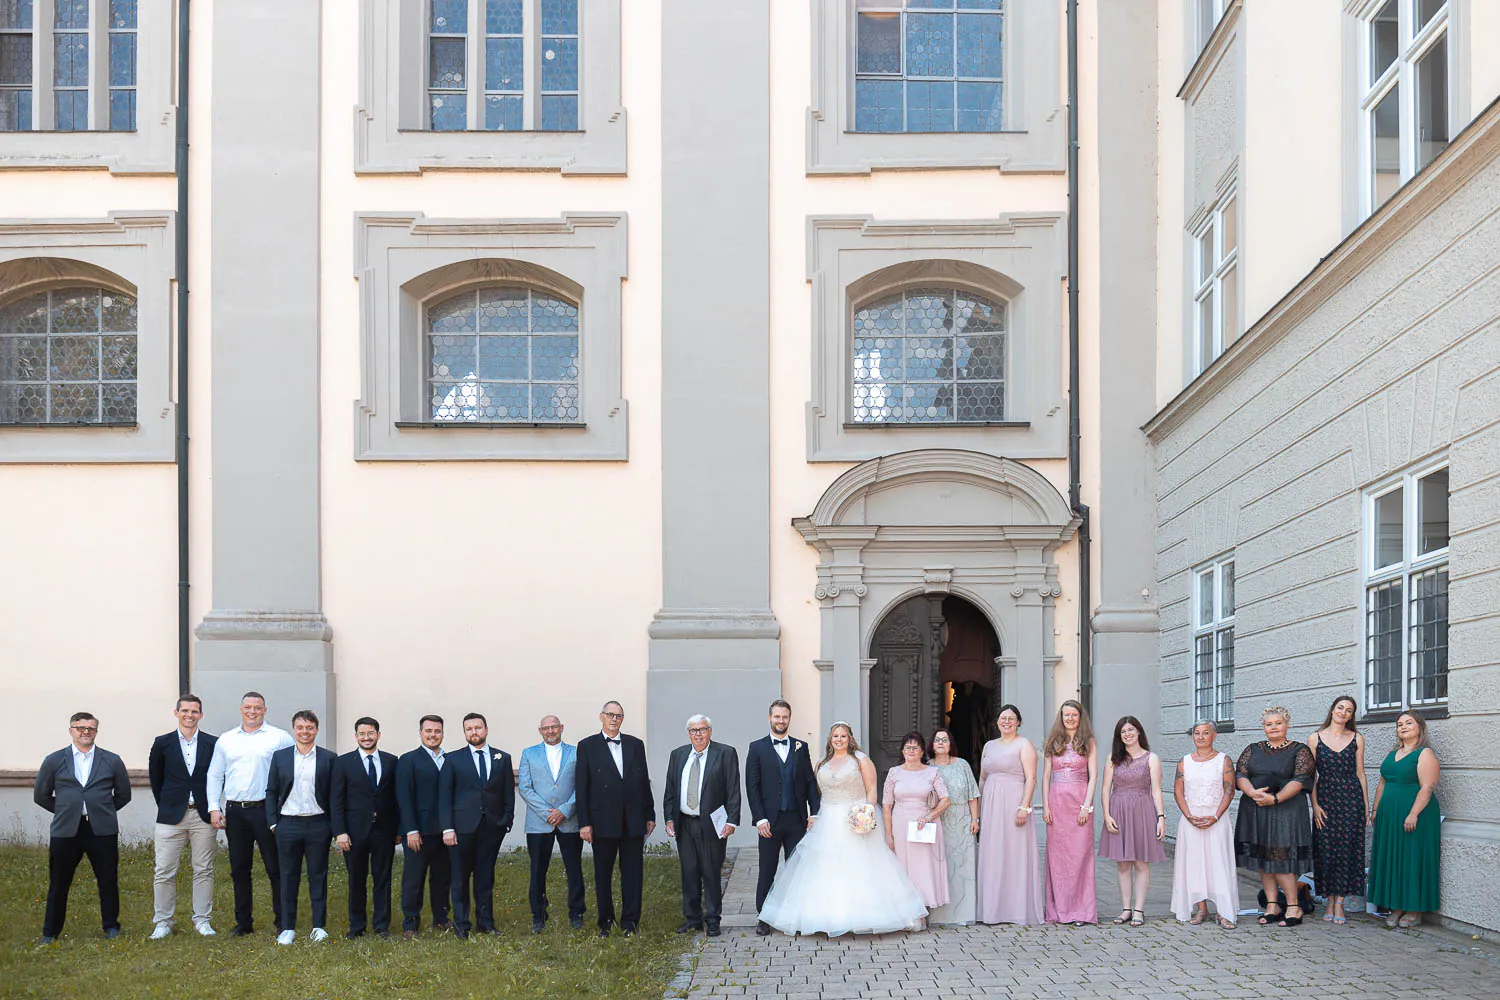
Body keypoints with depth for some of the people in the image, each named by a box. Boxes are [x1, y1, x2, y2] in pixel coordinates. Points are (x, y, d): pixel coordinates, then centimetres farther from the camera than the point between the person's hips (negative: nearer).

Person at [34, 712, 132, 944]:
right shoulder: (54, 761, 6)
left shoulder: (112, 761, 7)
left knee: (108, 881, 4)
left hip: (102, 831, 0)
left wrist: (103, 811, 8)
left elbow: (123, 794, 15)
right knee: (58, 884, 5)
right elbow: (41, 795, 13)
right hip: (65, 831, 0)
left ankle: (111, 927, 19)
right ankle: (50, 933, 16)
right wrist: (65, 811, 8)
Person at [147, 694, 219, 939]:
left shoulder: (212, 744, 4)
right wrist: (165, 806, 9)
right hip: (171, 816, -1)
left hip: (203, 815, 1)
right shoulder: (163, 743, 3)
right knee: (164, 872, 0)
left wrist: (212, 807, 7)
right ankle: (162, 922, 8)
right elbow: (155, 779, 11)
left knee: (204, 870, 5)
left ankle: (202, 919, 14)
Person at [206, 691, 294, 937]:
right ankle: (243, 922, 18)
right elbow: (214, 775, 14)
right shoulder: (226, 740, 11)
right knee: (239, 870, 9)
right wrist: (214, 808, 3)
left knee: (275, 869, -1)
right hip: (235, 812, 4)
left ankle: (283, 922, 7)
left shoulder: (280, 738, 0)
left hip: (266, 810, -4)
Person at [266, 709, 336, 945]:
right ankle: (287, 928, 11)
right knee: (288, 877, 5)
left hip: (318, 825, -1)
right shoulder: (280, 757, 6)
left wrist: (334, 826, -2)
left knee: (318, 876, 4)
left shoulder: (328, 758, 3)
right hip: (288, 825, 1)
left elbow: (334, 795, 3)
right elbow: (271, 792, 8)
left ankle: (319, 926, 11)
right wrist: (273, 823, 0)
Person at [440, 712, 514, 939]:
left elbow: (508, 793, 10)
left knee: (485, 877, 7)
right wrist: (447, 828, -7)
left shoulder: (503, 759, 10)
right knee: (461, 878, 2)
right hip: (463, 826, -1)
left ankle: (485, 922, 14)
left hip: (492, 826, 2)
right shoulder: (454, 760, 4)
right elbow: (445, 796, 1)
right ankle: (461, 923, 9)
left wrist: (507, 821, 0)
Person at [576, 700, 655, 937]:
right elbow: (581, 787, -1)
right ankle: (605, 922, 14)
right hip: (603, 822, -2)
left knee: (632, 873, 3)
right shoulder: (587, 746, 1)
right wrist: (584, 822, -7)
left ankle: (630, 922, 10)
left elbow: (645, 782, 13)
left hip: (633, 821, 2)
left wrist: (650, 815, 9)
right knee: (603, 874, 5)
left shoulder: (635, 745, 10)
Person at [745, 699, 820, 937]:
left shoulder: (801, 747, 10)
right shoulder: (757, 748, 2)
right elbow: (752, 786, -2)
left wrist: (814, 813, -1)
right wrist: (760, 819, -10)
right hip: (770, 820, -2)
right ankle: (764, 918, 10)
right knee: (767, 871, 3)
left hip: (797, 819, 2)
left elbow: (810, 782, 9)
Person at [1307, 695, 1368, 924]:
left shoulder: (1356, 739, 7)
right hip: (1325, 799, 0)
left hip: (1351, 798, 0)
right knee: (1326, 850, -1)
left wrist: (1366, 806, 6)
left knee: (1347, 849, -2)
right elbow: (1310, 775, 3)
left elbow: (1360, 773, 8)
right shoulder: (1315, 739, 3)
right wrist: (1314, 805, -5)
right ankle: (1329, 901, 10)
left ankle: (1339, 903, 3)